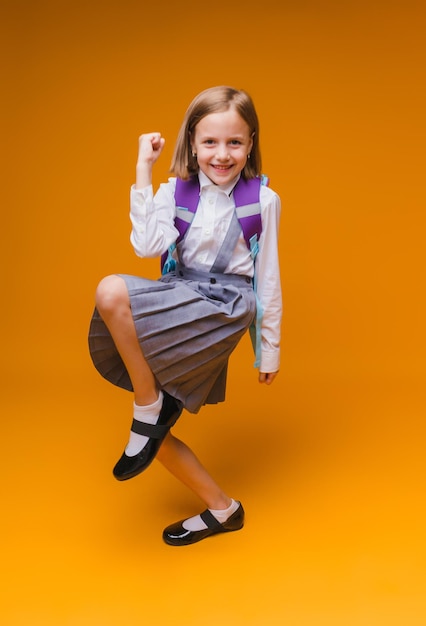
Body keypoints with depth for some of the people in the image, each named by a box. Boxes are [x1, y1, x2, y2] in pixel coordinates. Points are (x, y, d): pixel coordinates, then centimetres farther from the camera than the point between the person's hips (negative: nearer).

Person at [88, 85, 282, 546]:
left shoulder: (263, 200, -1)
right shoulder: (176, 190, 4)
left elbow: (267, 279, 3)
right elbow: (147, 246, -13)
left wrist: (270, 348, 7)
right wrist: (143, 170, -11)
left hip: (223, 308, -5)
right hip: (179, 304, 5)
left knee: (112, 291, -28)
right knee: (153, 433, 5)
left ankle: (150, 406, -11)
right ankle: (222, 509, 23)